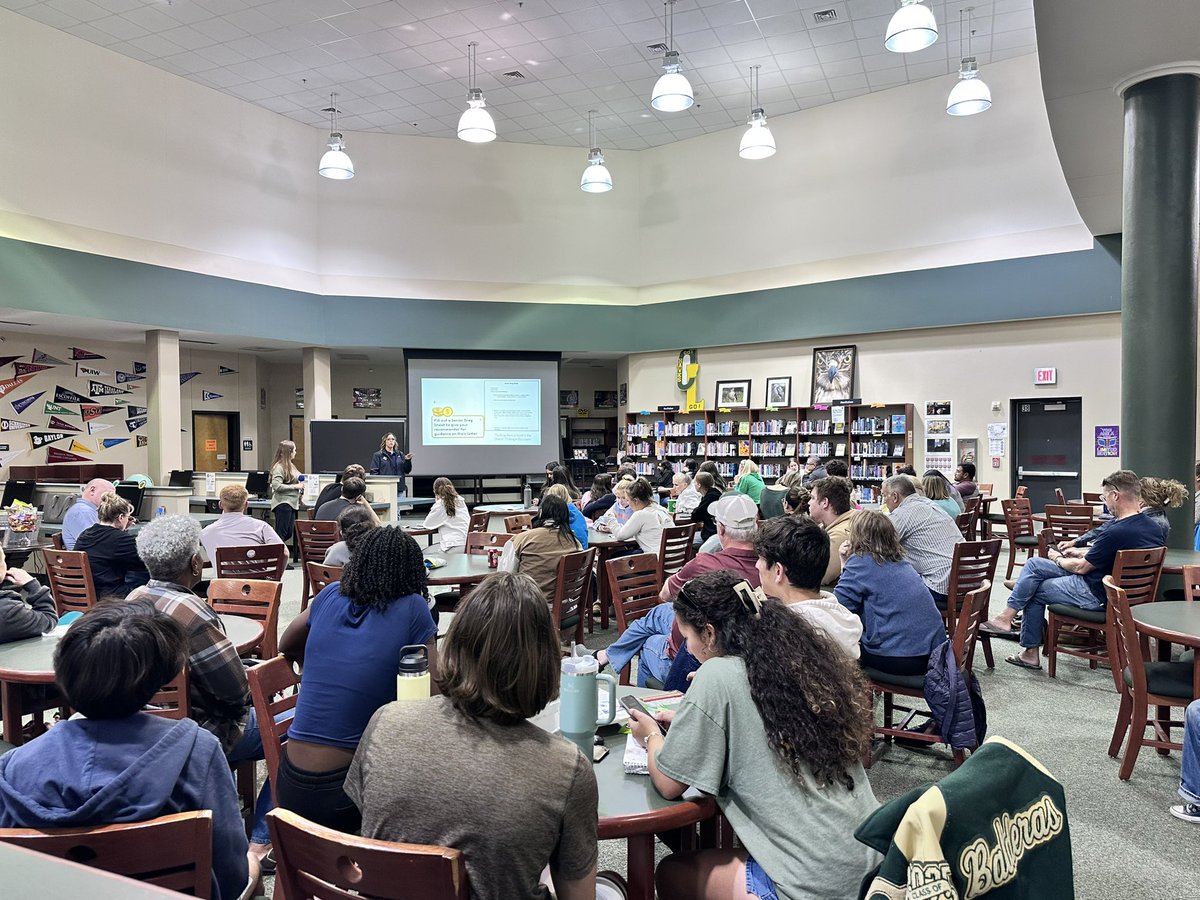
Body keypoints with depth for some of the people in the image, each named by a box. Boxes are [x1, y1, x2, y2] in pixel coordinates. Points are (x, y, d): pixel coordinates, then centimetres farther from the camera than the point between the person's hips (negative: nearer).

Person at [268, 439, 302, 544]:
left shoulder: (289, 465, 15)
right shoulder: (279, 467, -13)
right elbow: (277, 486, -22)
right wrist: (295, 486, -18)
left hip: (291, 503, 10)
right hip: (282, 504, -9)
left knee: (288, 533, 11)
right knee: (281, 533, -7)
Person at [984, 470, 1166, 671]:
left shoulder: (1116, 532, -29)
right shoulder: (1153, 527, -2)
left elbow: (1082, 567, -17)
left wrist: (1057, 559, 2)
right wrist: (1081, 552, 12)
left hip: (1096, 594, -9)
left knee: (1035, 592, 9)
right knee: (1033, 564, 9)